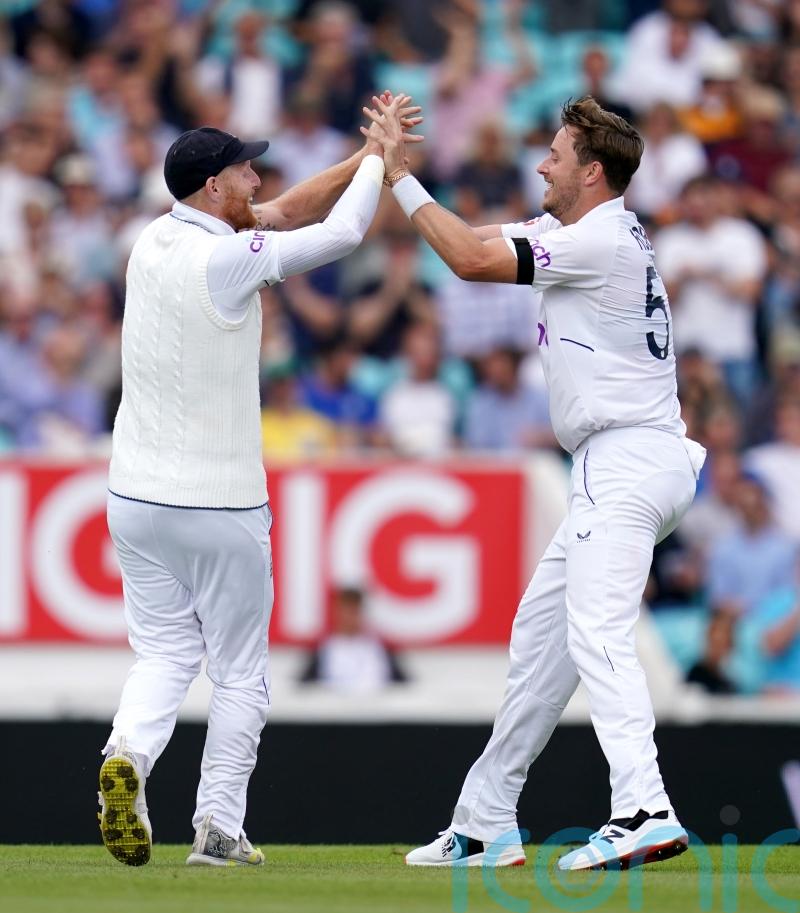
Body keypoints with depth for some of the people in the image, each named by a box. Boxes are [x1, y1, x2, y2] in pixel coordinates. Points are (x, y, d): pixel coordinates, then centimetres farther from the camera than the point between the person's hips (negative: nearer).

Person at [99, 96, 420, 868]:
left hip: (136, 498, 6)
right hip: (220, 507, -6)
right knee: (240, 670, 7)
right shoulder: (227, 260, -17)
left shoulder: (154, 244, 5)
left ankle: (127, 754, -18)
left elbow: (281, 214, 13)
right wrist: (379, 157, 9)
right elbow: (343, 232, -9)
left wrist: (371, 151, 14)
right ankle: (218, 827, 4)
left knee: (163, 653, 10)